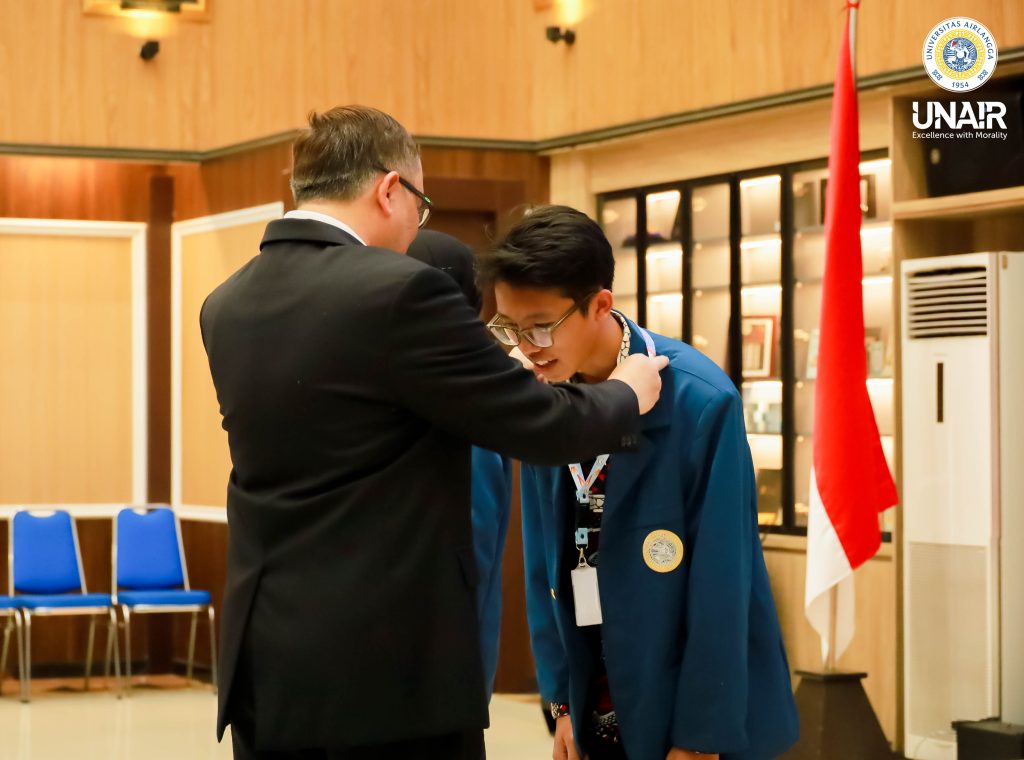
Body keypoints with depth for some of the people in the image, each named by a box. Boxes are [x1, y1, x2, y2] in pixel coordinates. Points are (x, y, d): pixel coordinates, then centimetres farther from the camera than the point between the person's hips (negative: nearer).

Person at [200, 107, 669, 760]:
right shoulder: (400, 290, -15)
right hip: (390, 670, -7)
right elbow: (545, 426, -9)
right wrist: (627, 396, 12)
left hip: (268, 666, 7)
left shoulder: (227, 307, 8)